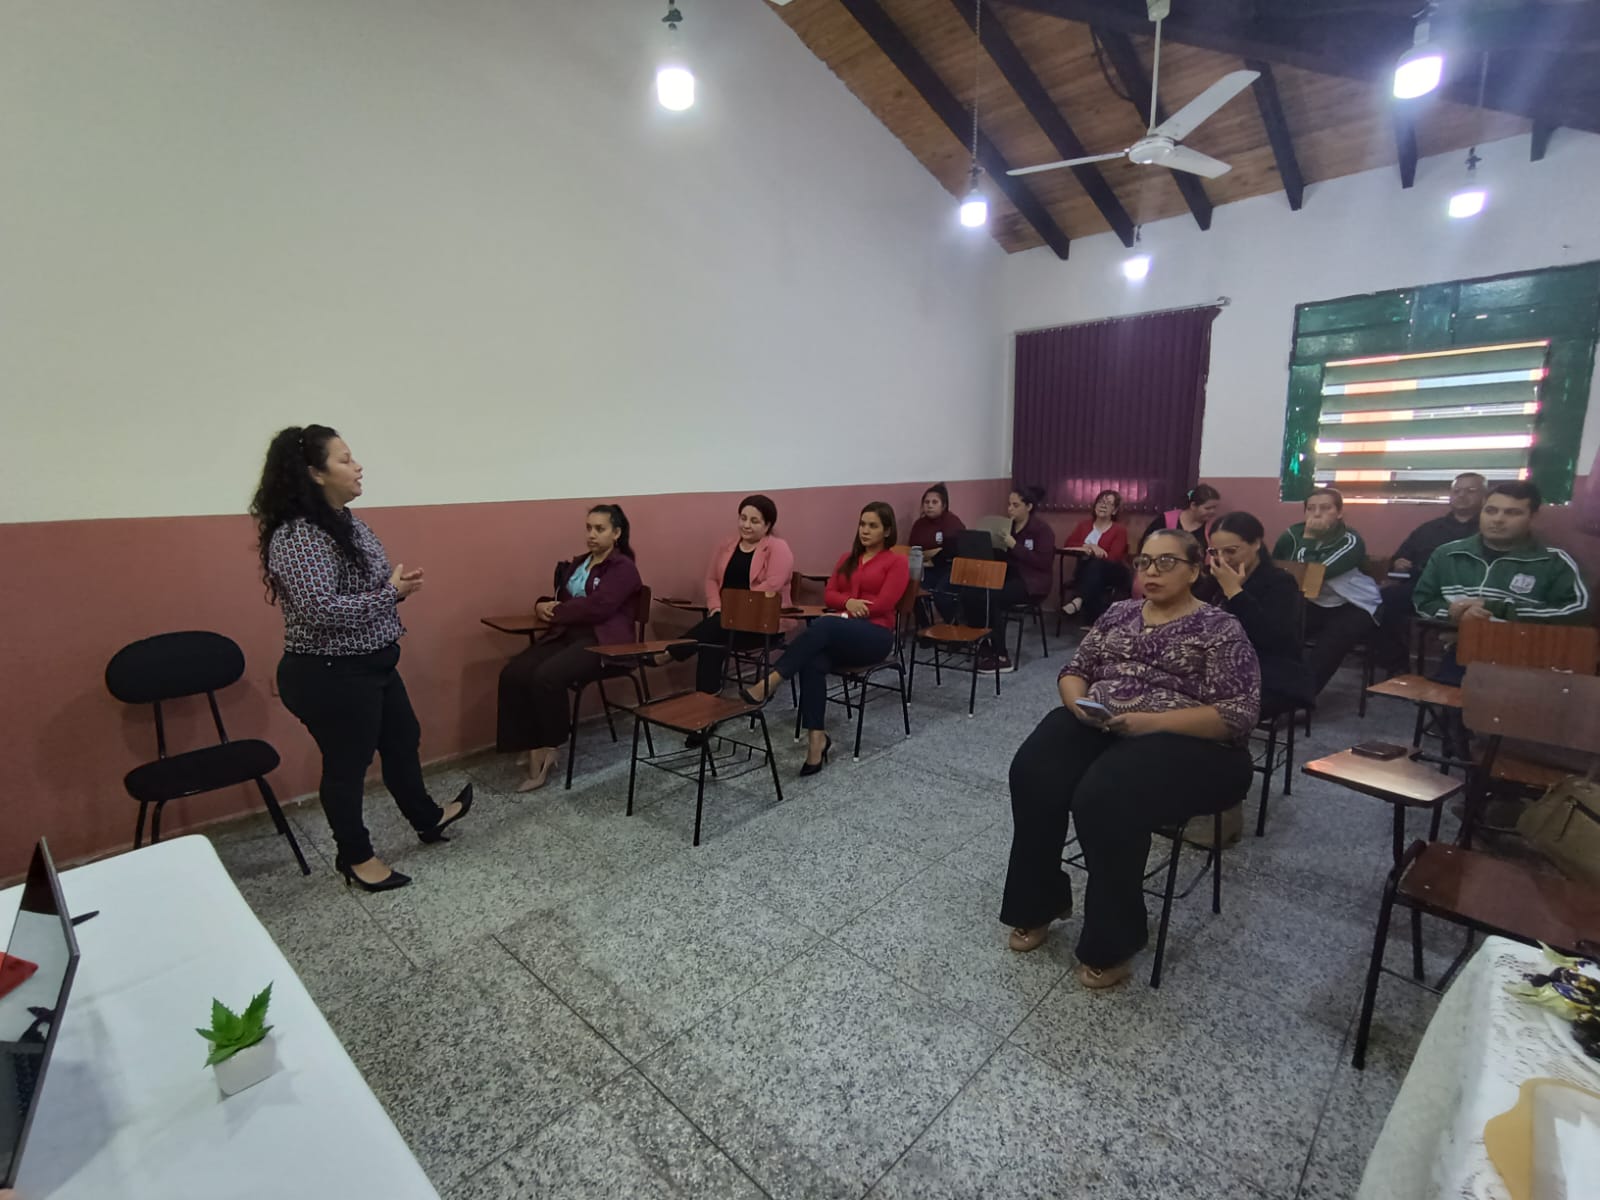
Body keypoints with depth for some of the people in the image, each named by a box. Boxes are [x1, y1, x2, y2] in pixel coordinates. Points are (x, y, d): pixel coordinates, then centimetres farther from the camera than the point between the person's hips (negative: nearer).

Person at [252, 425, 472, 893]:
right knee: (347, 765, 8)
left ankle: (428, 819, 43)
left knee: (403, 740, 22)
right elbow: (322, 610, -31)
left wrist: (399, 584, -3)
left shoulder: (347, 521, 6)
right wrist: (392, 592, -21)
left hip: (372, 664, 10)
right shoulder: (296, 535, -23)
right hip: (330, 676, -9)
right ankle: (356, 859, 29)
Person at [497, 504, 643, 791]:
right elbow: (559, 599, 21)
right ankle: (534, 749, -13)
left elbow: (597, 607, -17)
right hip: (566, 635, 7)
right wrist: (542, 607, -3)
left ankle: (549, 747, -7)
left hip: (602, 641, -7)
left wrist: (554, 612, -8)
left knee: (546, 677, -31)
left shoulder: (623, 568, -3)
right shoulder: (577, 564, 23)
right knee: (513, 674, -18)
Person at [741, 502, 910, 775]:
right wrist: (849, 602, -9)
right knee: (812, 663, -32)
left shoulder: (896, 562, 5)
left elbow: (883, 605, -7)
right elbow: (828, 595, 11)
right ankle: (817, 737, -32)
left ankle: (769, 684, -40)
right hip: (840, 634, 5)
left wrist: (846, 612, -6)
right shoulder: (848, 559, 23)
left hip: (875, 635, -5)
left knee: (823, 625, -37)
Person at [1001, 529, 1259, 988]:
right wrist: (1077, 703, -8)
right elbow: (1074, 670, 16)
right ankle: (1038, 904, -3)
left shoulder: (1220, 629, -1)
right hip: (1097, 726, 5)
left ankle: (1112, 941, -10)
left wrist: (1150, 721, -20)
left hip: (1183, 743, -5)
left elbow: (1238, 714, -9)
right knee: (1032, 774, -24)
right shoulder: (1119, 613, 15)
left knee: (1104, 798, -33)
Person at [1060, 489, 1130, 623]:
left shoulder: (1119, 531, 3)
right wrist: (1086, 546, -18)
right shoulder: (1083, 525, 17)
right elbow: (1068, 543, 1)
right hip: (1085, 571, 3)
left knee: (1095, 565, -41)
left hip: (1110, 573, -3)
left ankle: (1078, 600, -61)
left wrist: (1090, 550, -20)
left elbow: (1113, 558, -12)